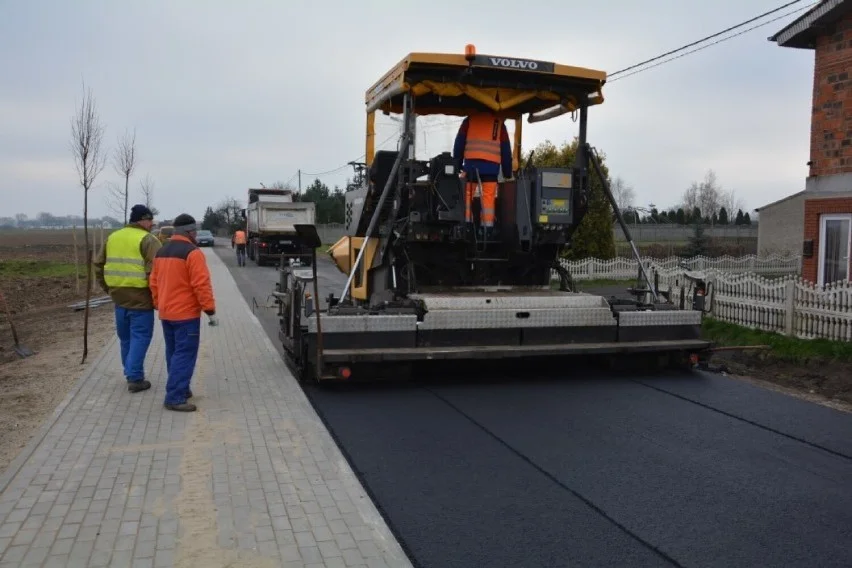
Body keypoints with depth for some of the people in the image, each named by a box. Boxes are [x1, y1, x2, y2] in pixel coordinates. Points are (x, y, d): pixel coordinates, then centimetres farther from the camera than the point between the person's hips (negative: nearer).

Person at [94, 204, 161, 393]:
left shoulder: (112, 237, 12)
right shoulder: (148, 240, -11)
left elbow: (98, 265, 16)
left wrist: (107, 288, 21)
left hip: (119, 296, 7)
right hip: (140, 298, -7)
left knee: (125, 337, 19)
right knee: (139, 338, 1)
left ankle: (130, 373, 30)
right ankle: (135, 378, 2)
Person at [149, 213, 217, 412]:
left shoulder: (161, 252, 12)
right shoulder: (192, 252, -15)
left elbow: (154, 282, 16)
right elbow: (201, 285, -19)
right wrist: (210, 311, -14)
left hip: (166, 313, 9)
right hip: (186, 313, -9)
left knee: (173, 353, 17)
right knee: (184, 355, -6)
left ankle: (180, 389, 27)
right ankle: (175, 397, -8)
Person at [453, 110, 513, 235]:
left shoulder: (469, 120, 19)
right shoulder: (499, 124, 20)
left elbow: (459, 143, 11)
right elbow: (506, 150, 18)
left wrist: (457, 164, 12)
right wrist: (507, 173, 19)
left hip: (471, 163, 0)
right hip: (491, 166, 0)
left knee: (467, 194, 5)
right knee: (488, 197, 0)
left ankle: (466, 223, -3)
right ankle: (488, 226, -5)